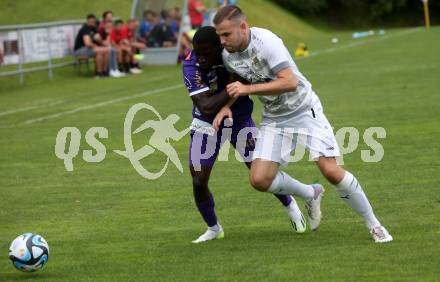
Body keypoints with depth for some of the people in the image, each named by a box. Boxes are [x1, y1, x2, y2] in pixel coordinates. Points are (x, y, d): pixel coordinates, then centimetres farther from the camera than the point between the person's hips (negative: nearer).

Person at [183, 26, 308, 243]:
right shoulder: (191, 66, -28)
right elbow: (206, 107, -35)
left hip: (240, 120, 1)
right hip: (207, 124, -1)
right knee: (199, 182, -6)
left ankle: (290, 206, 33)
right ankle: (213, 229, 19)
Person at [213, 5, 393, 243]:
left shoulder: (266, 41, -25)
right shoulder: (227, 56, -3)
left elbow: (289, 82, -32)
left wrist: (247, 89, -33)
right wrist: (226, 106, 0)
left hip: (304, 111, -6)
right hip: (273, 120, 6)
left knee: (331, 171, -16)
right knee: (259, 179, -10)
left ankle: (373, 224, 4)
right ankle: (310, 194, 18)